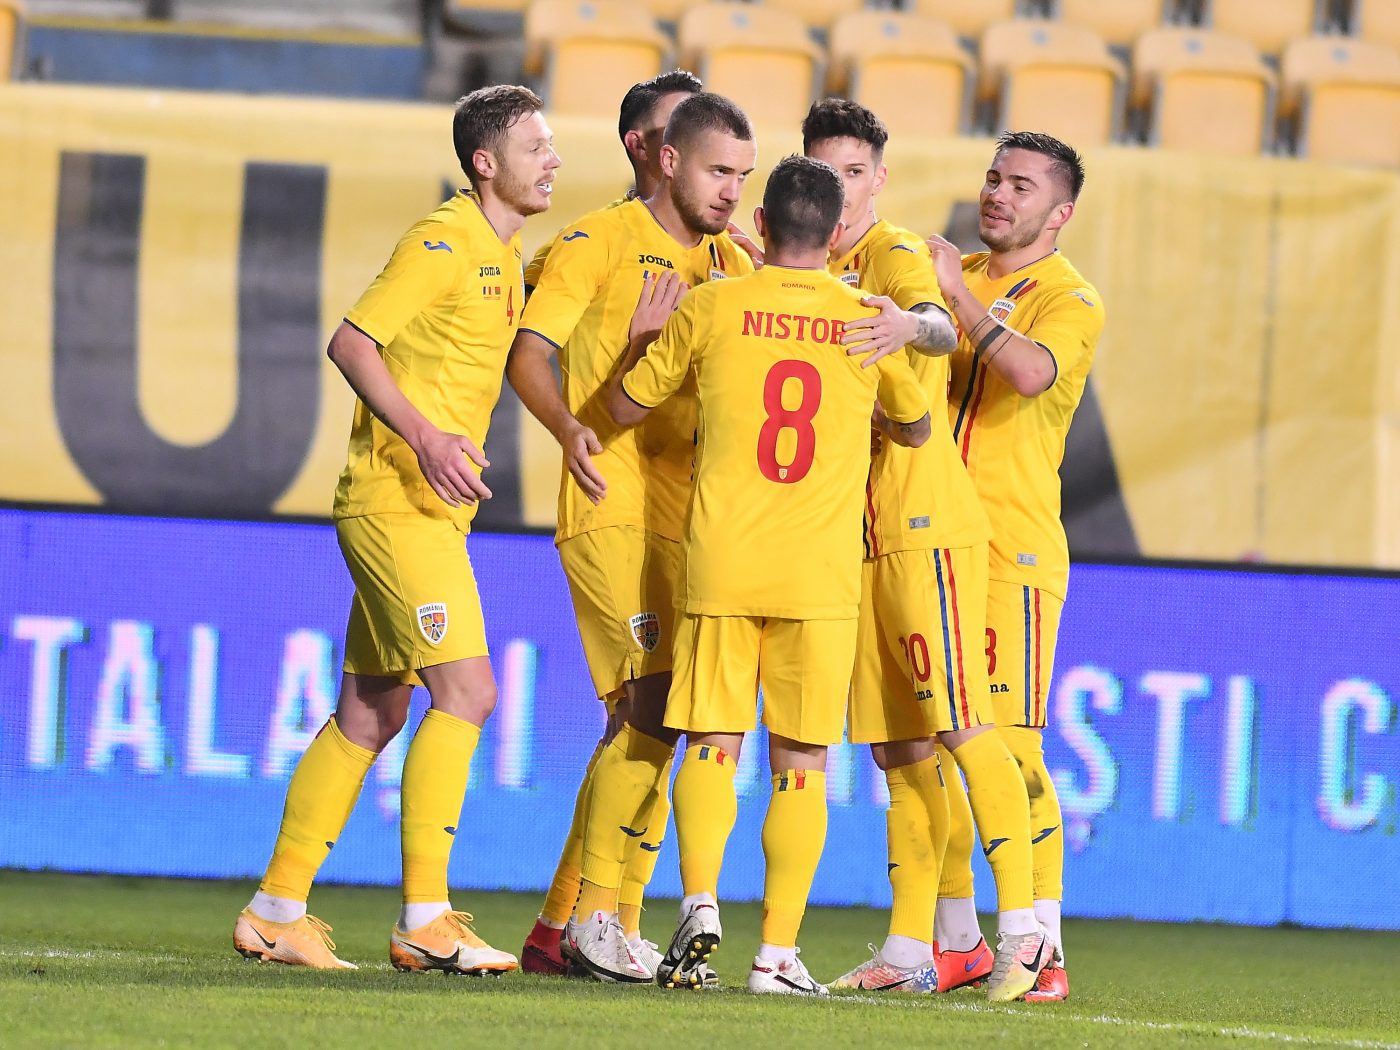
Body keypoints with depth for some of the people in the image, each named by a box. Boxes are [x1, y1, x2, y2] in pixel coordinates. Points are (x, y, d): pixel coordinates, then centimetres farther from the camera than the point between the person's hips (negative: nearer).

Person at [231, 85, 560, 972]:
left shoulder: (505, 258, 16)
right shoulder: (443, 243, -12)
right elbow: (351, 342, -17)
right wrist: (424, 438, -26)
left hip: (433, 508, 10)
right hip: (394, 497, -10)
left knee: (369, 714, 10)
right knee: (466, 691, -15)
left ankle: (278, 910, 16)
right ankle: (426, 918, -15)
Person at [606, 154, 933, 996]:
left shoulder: (713, 308, 1)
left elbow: (626, 406, 11)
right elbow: (916, 428, 20)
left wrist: (641, 334, 28)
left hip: (722, 564, 0)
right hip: (822, 577, 0)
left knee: (712, 746, 6)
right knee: (802, 764, 4)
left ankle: (701, 900, -16)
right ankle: (780, 949, -1)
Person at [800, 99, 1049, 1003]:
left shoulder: (897, 255, -7)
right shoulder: (823, 273, 17)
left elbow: (940, 326, -29)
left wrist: (912, 323, -52)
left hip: (926, 522, -8)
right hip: (858, 536, 8)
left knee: (962, 726, -13)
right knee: (899, 749, 8)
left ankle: (1024, 924, -11)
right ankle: (910, 949, 10)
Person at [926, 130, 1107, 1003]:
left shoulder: (1070, 300, -3)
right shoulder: (952, 276, 16)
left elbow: (1031, 372, -23)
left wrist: (959, 295, -18)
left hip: (1013, 546, -6)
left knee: (1010, 748, -11)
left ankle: (1044, 948, -7)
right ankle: (956, 938, 16)